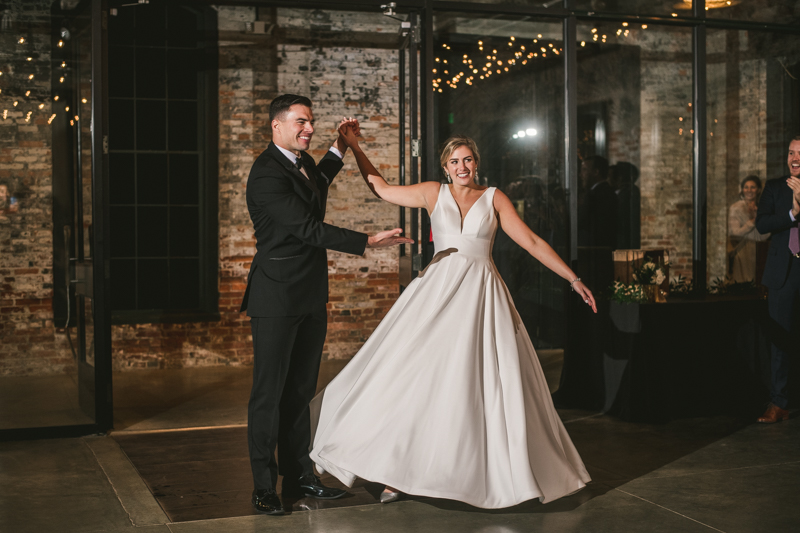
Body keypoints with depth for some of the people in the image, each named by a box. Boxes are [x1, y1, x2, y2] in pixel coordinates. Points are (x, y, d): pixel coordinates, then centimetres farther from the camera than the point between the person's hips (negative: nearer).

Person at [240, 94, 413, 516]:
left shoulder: (302, 162, 12)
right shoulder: (266, 174, -17)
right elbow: (309, 229, -23)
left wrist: (340, 147, 28)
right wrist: (368, 242, -24)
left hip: (310, 298, 9)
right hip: (277, 299, -9)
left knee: (300, 390, 14)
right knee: (269, 393, -1)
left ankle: (299, 476, 23)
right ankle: (264, 487, 6)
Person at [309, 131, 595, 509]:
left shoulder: (493, 198, 7)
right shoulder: (434, 193, 10)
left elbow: (532, 242, 5)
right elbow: (381, 188, 18)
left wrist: (574, 280, 1)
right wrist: (354, 147, 16)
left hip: (482, 295, 0)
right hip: (439, 292, 0)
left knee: (486, 384, 0)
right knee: (420, 375, -6)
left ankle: (499, 473, 13)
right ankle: (398, 473, 1)